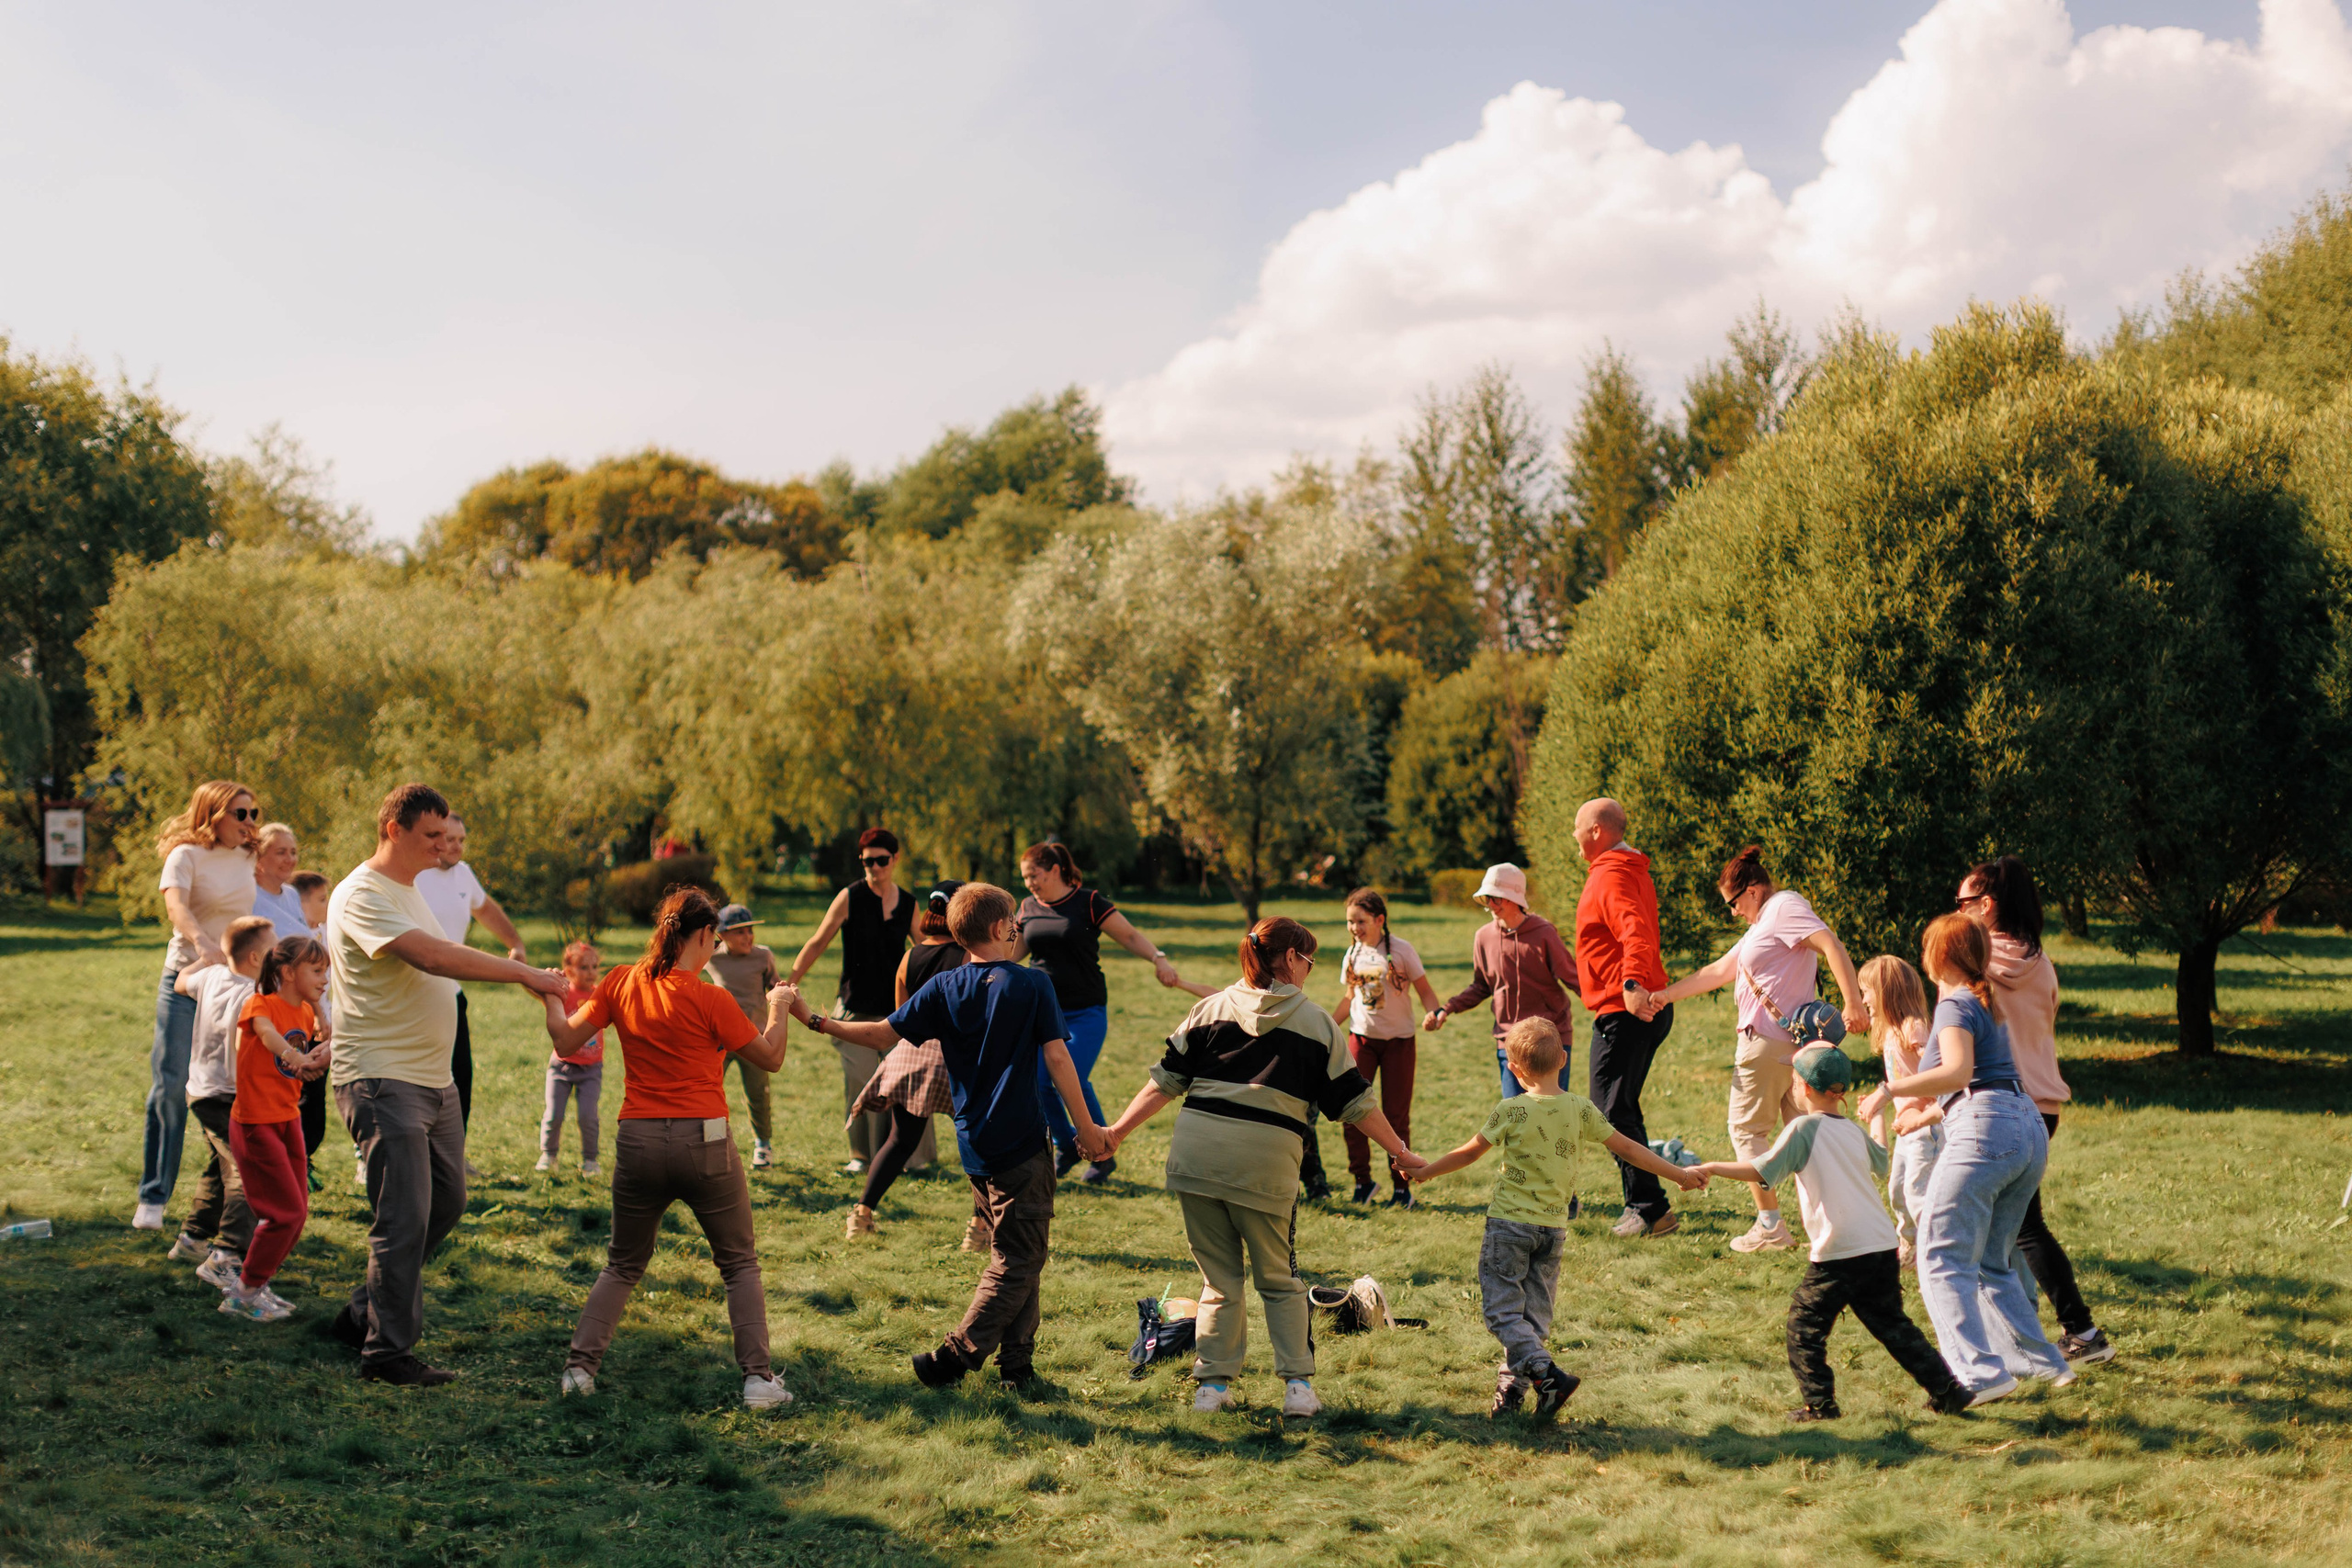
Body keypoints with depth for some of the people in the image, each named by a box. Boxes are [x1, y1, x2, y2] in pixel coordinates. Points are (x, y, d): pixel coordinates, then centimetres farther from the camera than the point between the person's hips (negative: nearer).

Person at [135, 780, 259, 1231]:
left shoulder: (247, 857, 10)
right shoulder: (186, 855, -8)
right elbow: (175, 905, -26)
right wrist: (202, 941, -43)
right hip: (186, 979, -5)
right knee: (170, 1086, -5)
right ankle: (152, 1198, 4)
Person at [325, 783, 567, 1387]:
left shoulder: (409, 891, 17)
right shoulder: (362, 896, -15)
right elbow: (432, 956, -27)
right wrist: (524, 973, -27)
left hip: (433, 1080, 10)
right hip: (383, 1081, -10)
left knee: (446, 1200, 15)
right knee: (405, 1218, -8)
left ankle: (363, 1313, 26)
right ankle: (387, 1352, 1)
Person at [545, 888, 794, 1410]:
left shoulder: (621, 983, 0)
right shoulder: (709, 1000, -10)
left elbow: (565, 1043, 6)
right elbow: (771, 1058, -1)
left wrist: (551, 998, 24)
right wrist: (778, 1009, 17)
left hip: (638, 1142, 3)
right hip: (704, 1142, -3)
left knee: (623, 1265, 21)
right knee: (740, 1263, 12)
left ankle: (579, 1366, 9)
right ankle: (759, 1378, 3)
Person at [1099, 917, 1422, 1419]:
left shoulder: (1210, 1008, 13)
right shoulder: (1317, 1022, 8)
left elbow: (1167, 1080, 9)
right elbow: (1355, 1102, 10)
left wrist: (1118, 1131, 14)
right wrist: (1401, 1153, 18)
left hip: (1196, 1150, 2)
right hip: (1267, 1162, -2)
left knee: (1220, 1277, 14)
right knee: (1278, 1278, 14)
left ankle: (1213, 1383, 14)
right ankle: (1298, 1384, 7)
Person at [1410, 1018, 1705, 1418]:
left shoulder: (1510, 1110, -9)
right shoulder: (1581, 1110, 0)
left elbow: (1470, 1152, 1)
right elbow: (1627, 1148, 5)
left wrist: (1425, 1172, 17)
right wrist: (1679, 1175, 16)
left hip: (1509, 1222, -4)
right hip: (1555, 1227, 4)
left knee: (1503, 1312, -1)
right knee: (1535, 1316, 12)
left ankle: (1548, 1376, -17)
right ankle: (1511, 1389, 10)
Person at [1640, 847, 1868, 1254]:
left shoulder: (1785, 907, -8)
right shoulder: (1764, 924, 23)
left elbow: (1832, 945, -23)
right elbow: (1718, 971, 28)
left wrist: (1852, 1002, -33)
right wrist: (1664, 996, 27)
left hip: (1768, 1040, -9)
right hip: (1795, 1040, 9)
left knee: (1747, 1129, 1)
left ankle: (1771, 1227, 0)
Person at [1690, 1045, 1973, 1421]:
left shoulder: (1804, 1128, -5)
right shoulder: (1854, 1131, 15)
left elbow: (1761, 1171, -10)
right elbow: (1881, 1165, 37)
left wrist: (1711, 1168, 0)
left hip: (1837, 1254, -7)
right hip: (1882, 1246, 7)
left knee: (1804, 1326, 5)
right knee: (1892, 1325, 17)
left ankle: (1819, 1403, 1)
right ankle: (1947, 1391, 15)